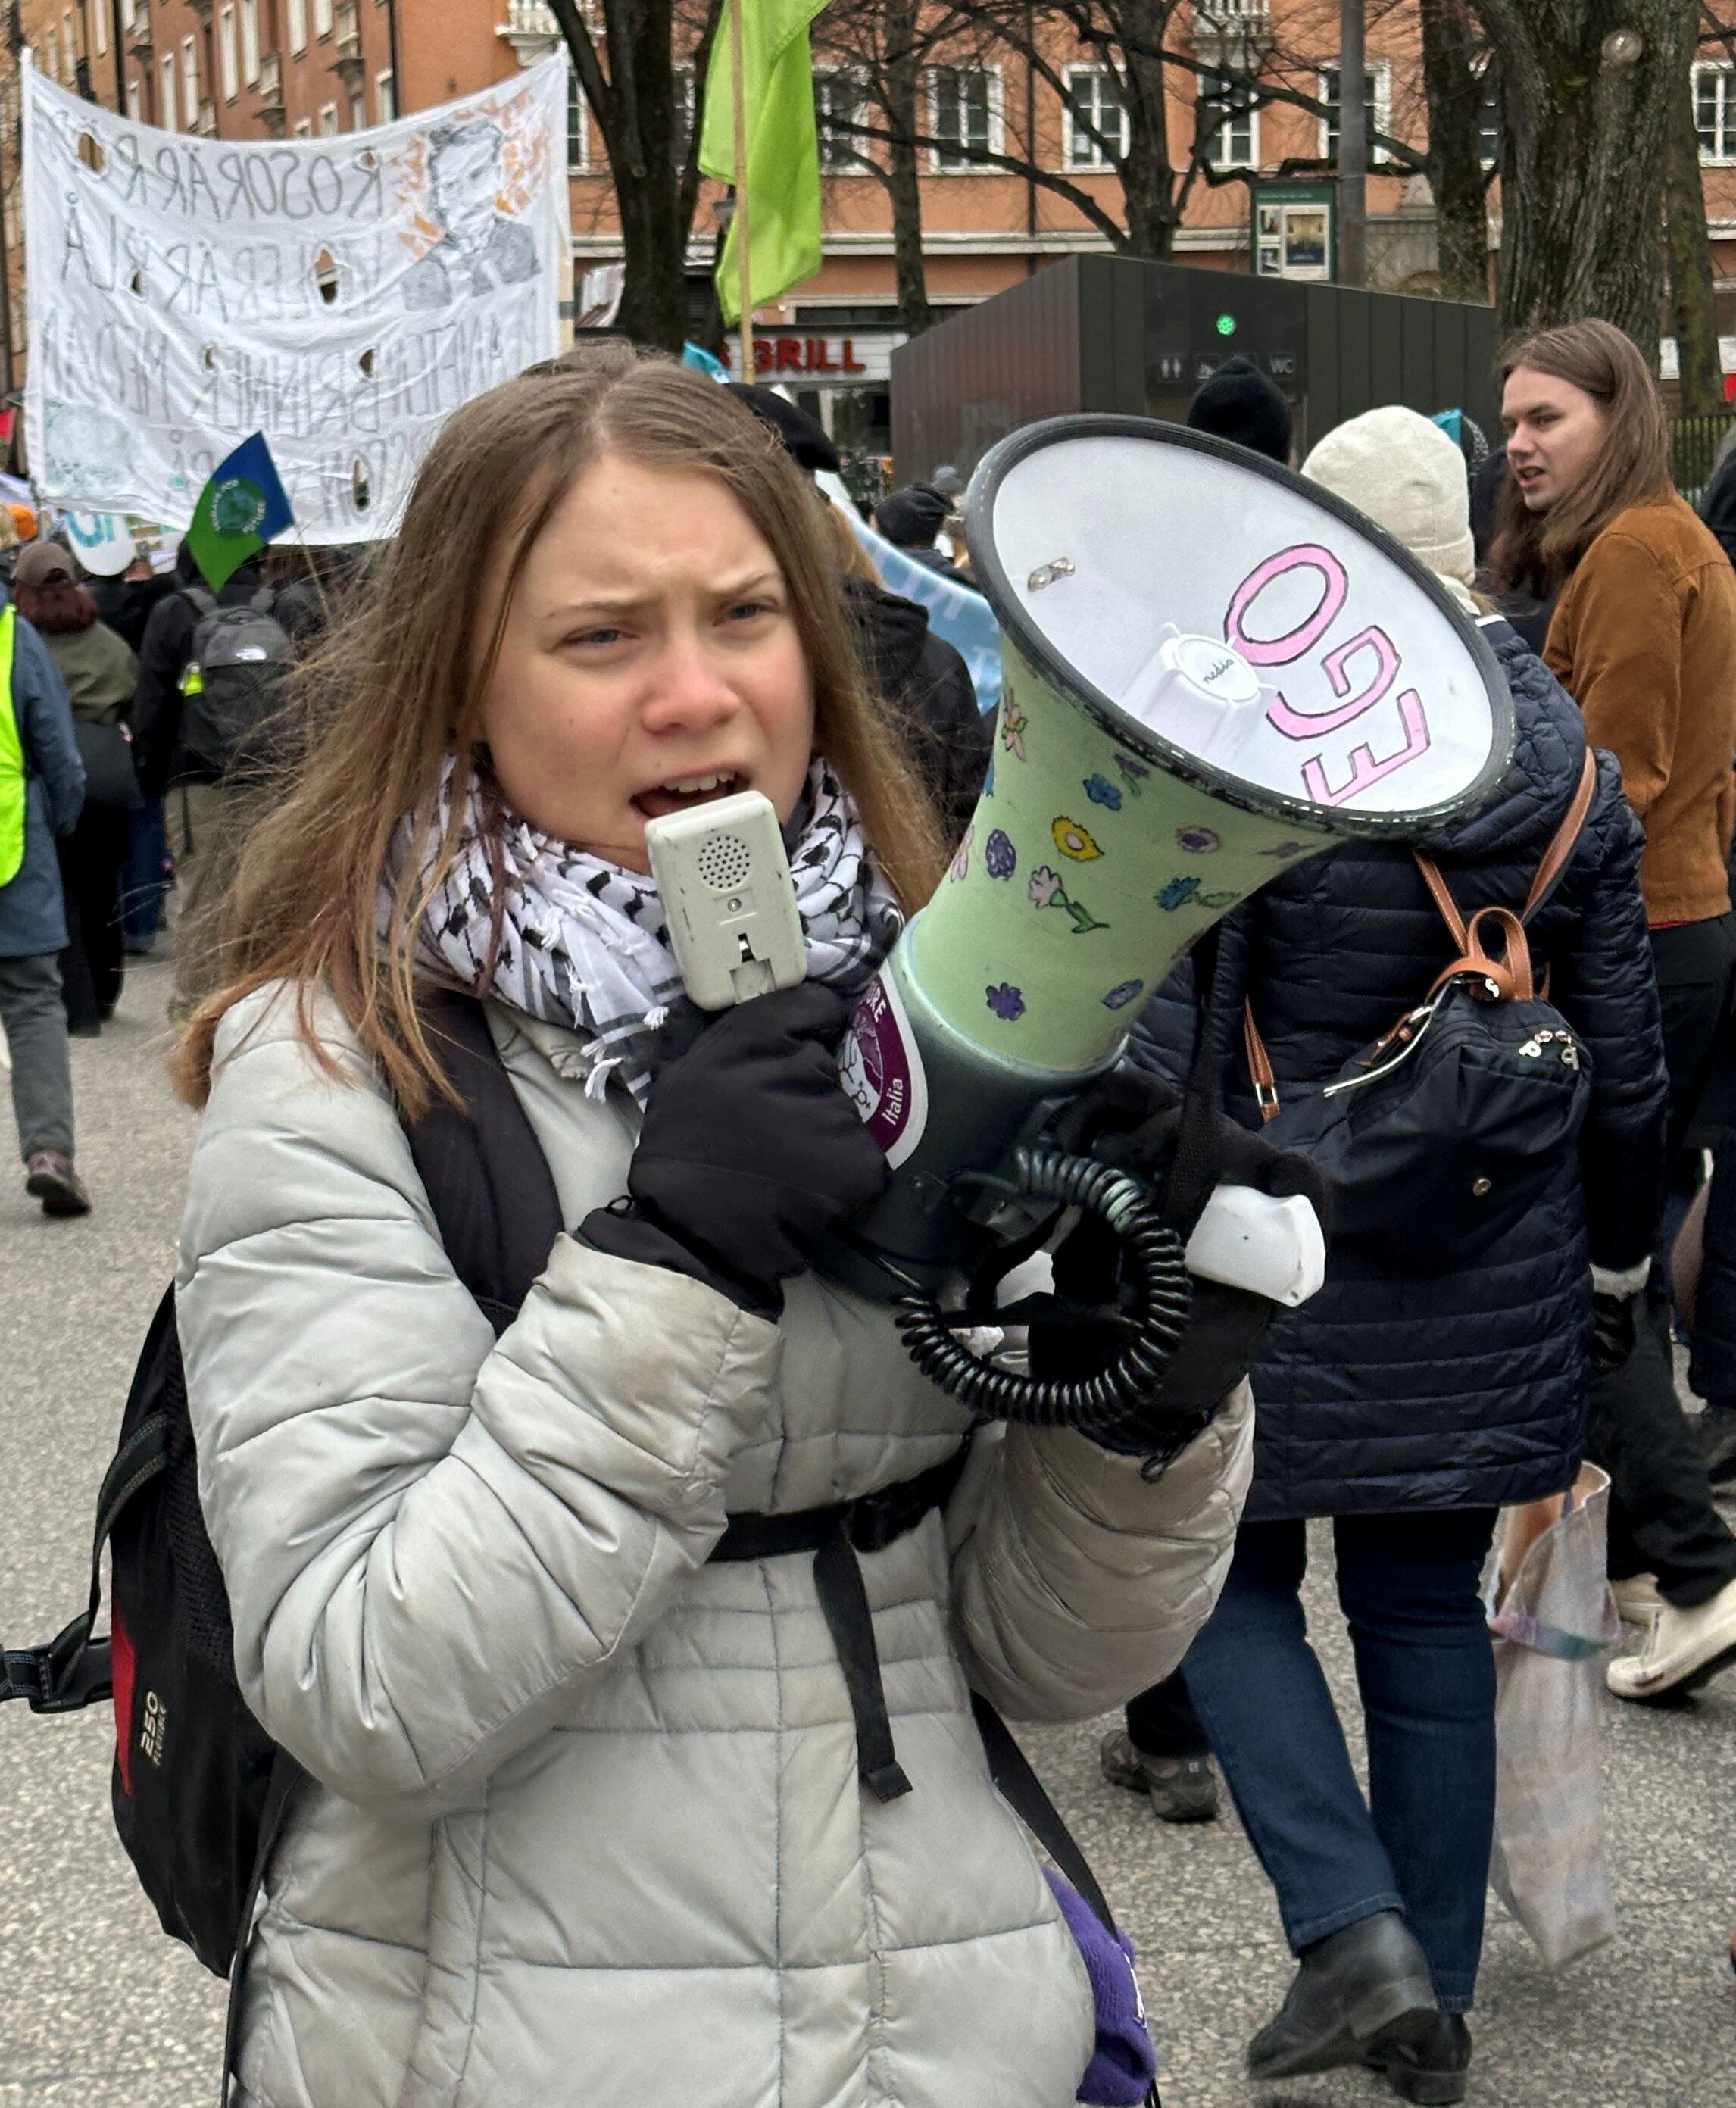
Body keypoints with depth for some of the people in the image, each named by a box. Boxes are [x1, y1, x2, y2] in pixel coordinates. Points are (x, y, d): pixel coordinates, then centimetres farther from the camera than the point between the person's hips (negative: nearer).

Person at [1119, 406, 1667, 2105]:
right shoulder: (1569, 764, 1)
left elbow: (1176, 1040, -14)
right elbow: (1622, 1055, 7)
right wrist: (1614, 1247, 19)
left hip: (1284, 1257, -5)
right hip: (1493, 1265, 5)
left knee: (1232, 1581, 11)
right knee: (1428, 1607, 14)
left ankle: (1355, 1934, -4)